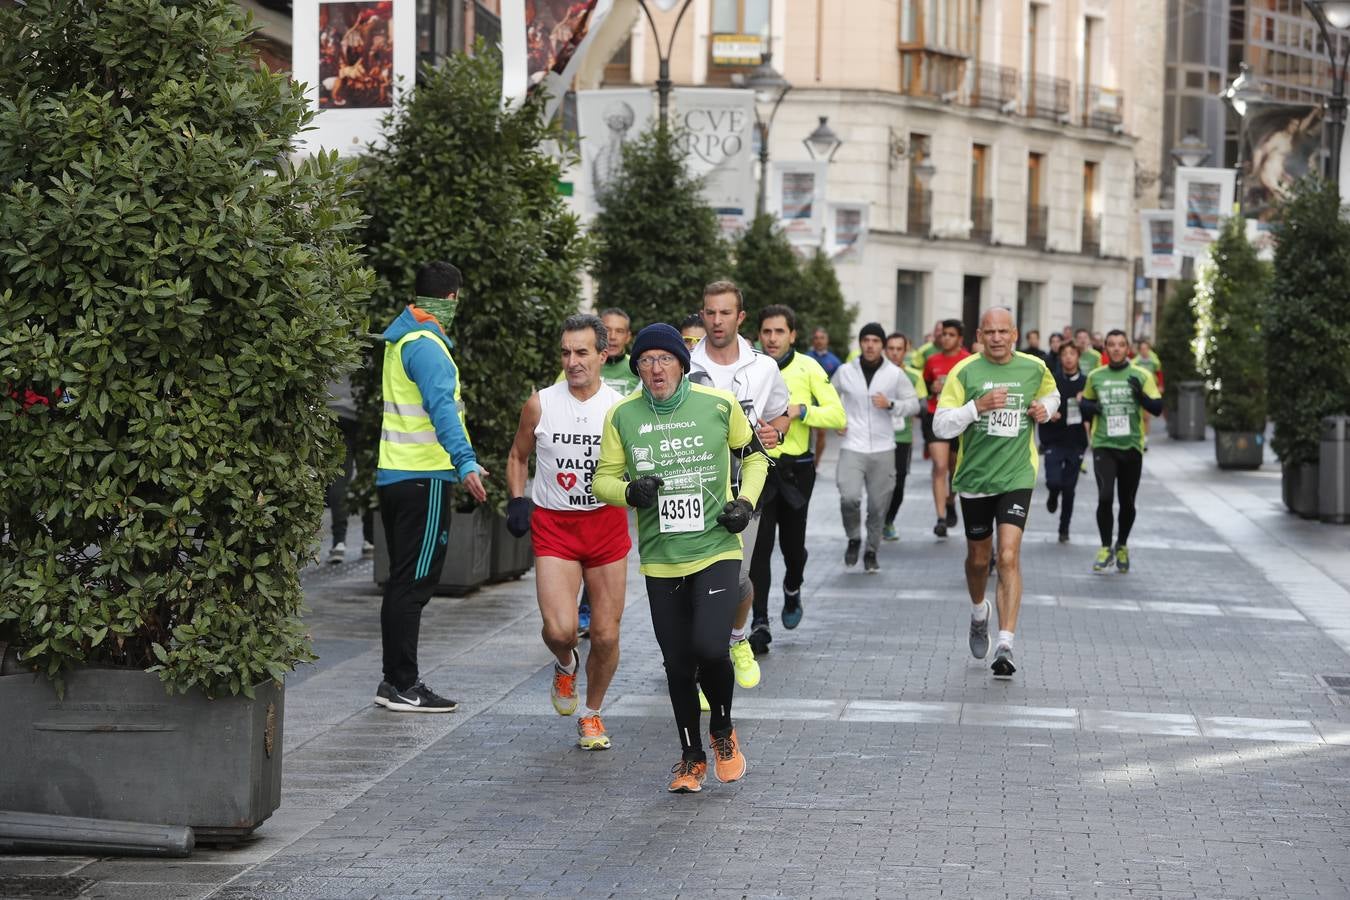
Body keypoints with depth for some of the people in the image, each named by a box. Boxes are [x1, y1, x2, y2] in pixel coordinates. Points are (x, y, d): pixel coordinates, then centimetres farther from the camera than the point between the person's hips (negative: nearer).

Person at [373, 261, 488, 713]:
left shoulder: (400, 339, 15)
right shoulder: (426, 346, -16)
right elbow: (442, 408, -31)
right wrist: (465, 462, -41)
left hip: (393, 474, 10)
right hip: (423, 478, -10)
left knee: (403, 583, 14)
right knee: (413, 584, -6)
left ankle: (396, 680, 19)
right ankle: (403, 687, -4)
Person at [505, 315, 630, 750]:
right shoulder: (541, 404, -2)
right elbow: (518, 456, 14)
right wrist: (517, 501, 0)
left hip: (607, 523, 1)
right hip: (553, 526, -1)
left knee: (606, 635, 2)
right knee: (560, 629, -17)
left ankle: (592, 714, 26)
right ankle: (565, 666, 21)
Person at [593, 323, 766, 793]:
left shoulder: (719, 404, -3)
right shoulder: (623, 416, -1)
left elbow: (753, 455, 13)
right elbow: (604, 477, 7)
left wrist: (746, 500, -3)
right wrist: (630, 491, -14)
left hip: (717, 549, -2)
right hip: (660, 560, 2)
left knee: (709, 647, -18)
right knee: (678, 664, 7)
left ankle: (722, 730, 12)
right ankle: (691, 758, 28)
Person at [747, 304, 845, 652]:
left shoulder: (807, 368, -4)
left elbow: (837, 415, -8)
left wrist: (801, 411, -21)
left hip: (796, 468, 0)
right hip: (759, 465, 0)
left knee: (792, 543, 9)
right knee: (759, 548, -7)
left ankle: (792, 591, 42)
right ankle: (760, 625, -4)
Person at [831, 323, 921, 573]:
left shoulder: (895, 374, 0)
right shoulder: (845, 372, 3)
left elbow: (914, 404, 5)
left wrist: (891, 404, -13)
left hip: (883, 449, 1)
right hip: (852, 447, -1)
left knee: (878, 506, 5)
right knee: (849, 498, -18)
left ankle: (871, 552, 24)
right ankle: (853, 539, 9)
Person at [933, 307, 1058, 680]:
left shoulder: (1034, 368, 1)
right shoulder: (965, 371, -7)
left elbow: (1051, 395, 24)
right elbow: (941, 426, -11)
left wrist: (1044, 409, 1)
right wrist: (977, 407, -25)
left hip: (1017, 477, -1)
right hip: (974, 478, 1)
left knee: (1009, 556, -16)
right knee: (978, 558, 15)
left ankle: (1005, 646, -18)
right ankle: (979, 612, 48)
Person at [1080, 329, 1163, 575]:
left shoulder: (1141, 375, 1)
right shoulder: (1095, 376, 7)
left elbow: (1157, 408, -1)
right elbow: (1085, 404, 21)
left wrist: (1141, 395, -20)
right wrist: (1090, 408, -2)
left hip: (1132, 446, 0)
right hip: (1103, 445, 0)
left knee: (1127, 501, 8)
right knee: (1105, 497, -15)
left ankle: (1122, 546, 30)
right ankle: (1106, 547, 2)